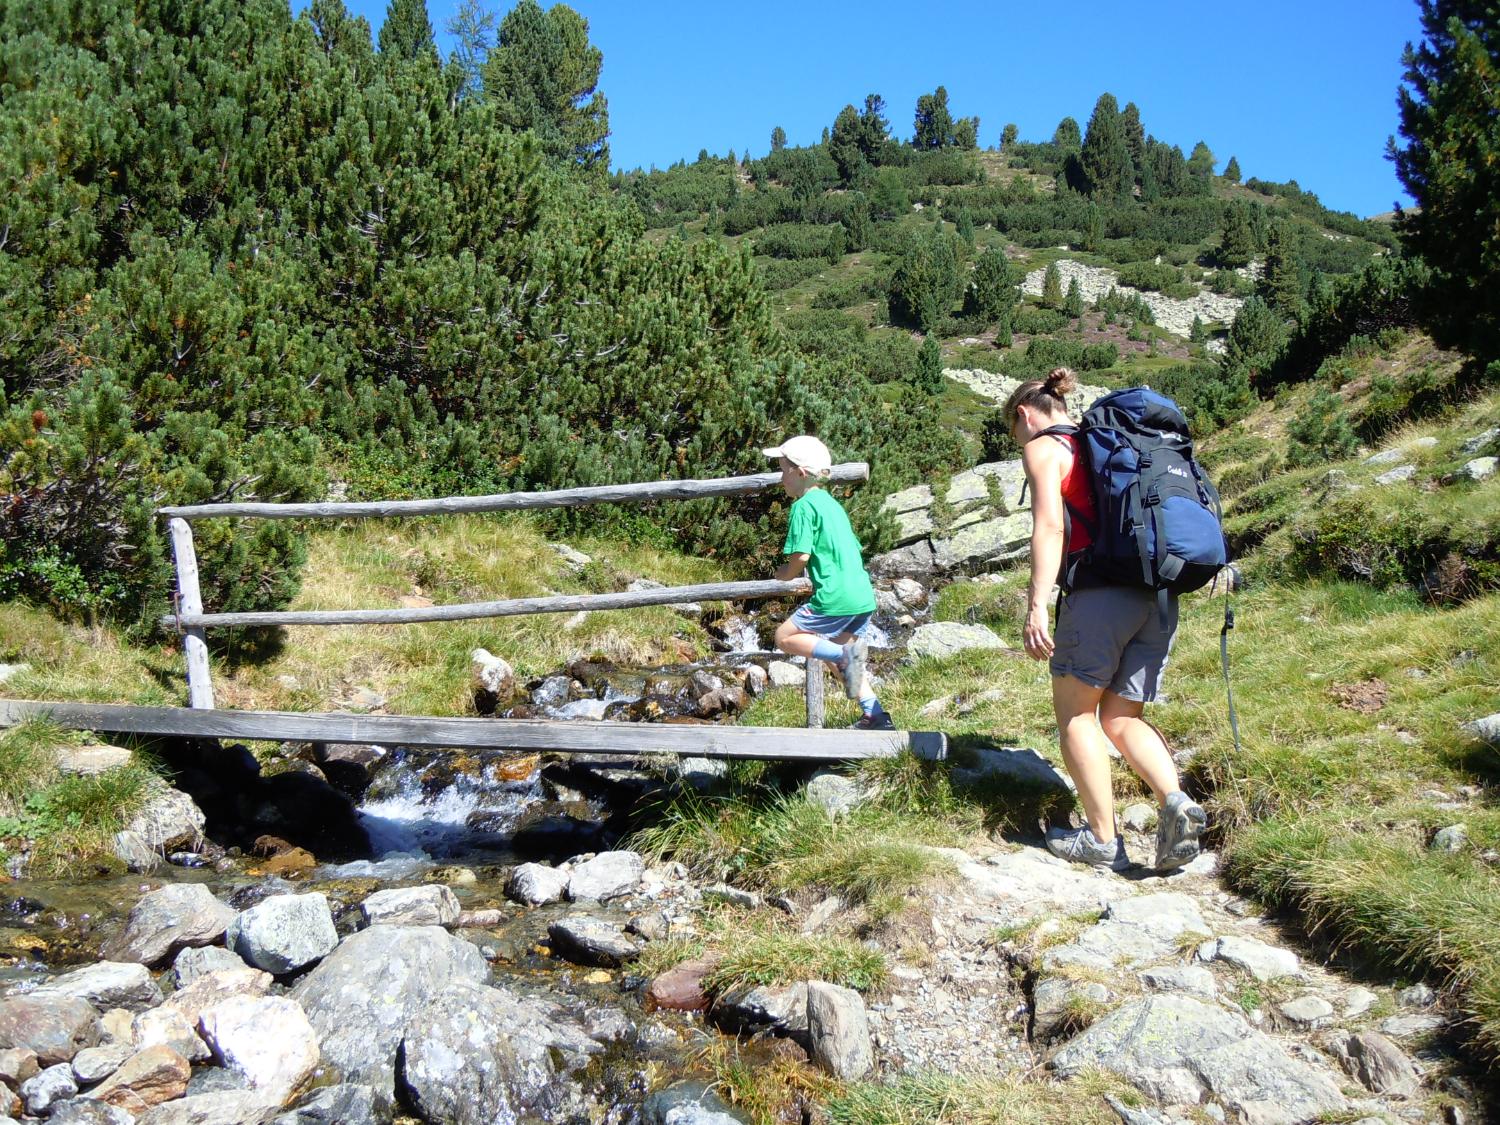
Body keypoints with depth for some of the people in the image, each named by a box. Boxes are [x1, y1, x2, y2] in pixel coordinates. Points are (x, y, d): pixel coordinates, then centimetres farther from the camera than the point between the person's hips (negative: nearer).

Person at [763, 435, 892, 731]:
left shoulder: (804, 506, -8)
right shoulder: (831, 503, 19)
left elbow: (801, 555, -17)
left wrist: (786, 573, 4)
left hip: (835, 598, -9)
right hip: (863, 596, 9)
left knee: (785, 637, 3)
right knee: (846, 660, 20)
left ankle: (845, 654, -16)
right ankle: (876, 717, 15)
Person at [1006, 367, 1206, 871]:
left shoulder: (1043, 448, 3)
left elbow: (1049, 527, -12)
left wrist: (1037, 606, -17)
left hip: (1101, 593, -7)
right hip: (1159, 597, 7)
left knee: (1075, 714, 7)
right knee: (1122, 720, 14)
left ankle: (1103, 839, 7)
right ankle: (1175, 802, -9)